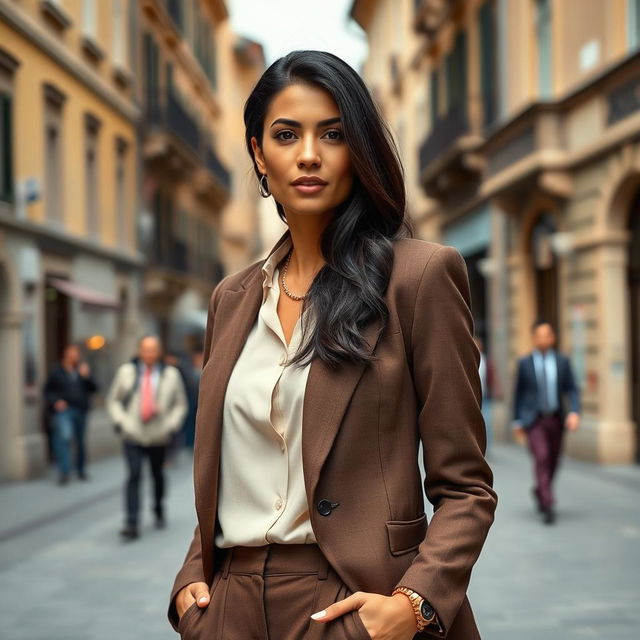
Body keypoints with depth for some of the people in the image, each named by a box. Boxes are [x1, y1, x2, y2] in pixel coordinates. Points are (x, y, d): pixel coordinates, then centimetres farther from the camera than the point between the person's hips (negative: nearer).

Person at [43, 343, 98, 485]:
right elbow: (48, 390, 5)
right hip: (63, 410, -4)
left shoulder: (82, 370, 11)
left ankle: (81, 470, 26)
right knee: (64, 437, -22)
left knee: (80, 441, 10)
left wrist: (86, 376, -9)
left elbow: (93, 388, 6)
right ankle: (64, 472, -20)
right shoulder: (56, 371, 3)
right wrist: (55, 401, -11)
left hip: (80, 410, 4)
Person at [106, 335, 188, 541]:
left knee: (158, 475, 15)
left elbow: (180, 404, 8)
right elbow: (113, 400, 9)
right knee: (134, 475, -13)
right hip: (132, 436, -1)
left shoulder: (171, 374, 1)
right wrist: (120, 421, -4)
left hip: (158, 437, 1)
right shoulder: (126, 371, 1)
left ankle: (159, 512, 38)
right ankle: (132, 524, -15)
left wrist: (171, 425, -5)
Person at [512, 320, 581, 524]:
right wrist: (517, 421, 5)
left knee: (553, 462, 13)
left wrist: (574, 412, -16)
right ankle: (548, 506, -19)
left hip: (556, 420, 3)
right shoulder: (524, 362, -2)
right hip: (533, 420, -3)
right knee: (541, 458, -19)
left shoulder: (562, 361, 1)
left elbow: (572, 390, 0)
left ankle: (539, 492, 41)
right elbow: (518, 392, 4)